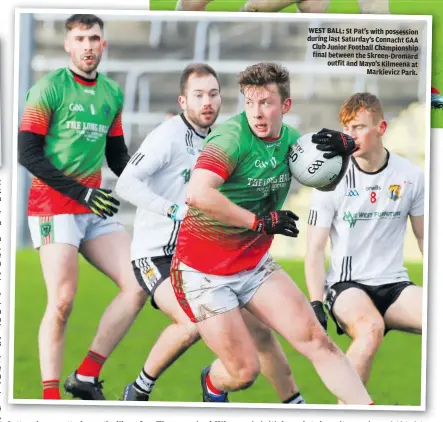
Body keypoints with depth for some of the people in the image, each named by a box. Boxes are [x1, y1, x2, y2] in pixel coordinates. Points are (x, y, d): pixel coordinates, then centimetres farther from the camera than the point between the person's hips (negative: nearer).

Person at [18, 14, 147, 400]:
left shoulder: (112, 94, 11)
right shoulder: (49, 88, -7)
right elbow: (28, 154, -11)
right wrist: (81, 192, -18)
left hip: (95, 208, 6)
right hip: (54, 207, -6)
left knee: (136, 287, -3)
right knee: (62, 302, -14)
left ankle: (87, 377, 6)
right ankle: (51, 395, -6)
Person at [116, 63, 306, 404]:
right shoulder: (168, 136, -13)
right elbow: (125, 184, -21)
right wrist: (175, 210, -30)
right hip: (155, 254, -7)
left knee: (260, 329, 2)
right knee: (193, 324, -30)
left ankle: (295, 405, 18)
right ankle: (138, 392, -8)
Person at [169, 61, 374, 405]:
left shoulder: (289, 139, 0)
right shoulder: (233, 137, -22)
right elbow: (197, 194, -38)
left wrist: (344, 146, -7)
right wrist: (259, 221, -29)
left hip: (255, 265, 6)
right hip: (204, 271, -6)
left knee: (317, 340, -9)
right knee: (245, 370, -5)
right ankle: (212, 386, 31)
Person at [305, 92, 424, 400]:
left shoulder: (411, 176, 3)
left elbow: (424, 236, 15)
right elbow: (315, 249, -1)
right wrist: (316, 305, -12)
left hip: (395, 285, 3)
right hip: (347, 285, -3)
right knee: (371, 328, -37)